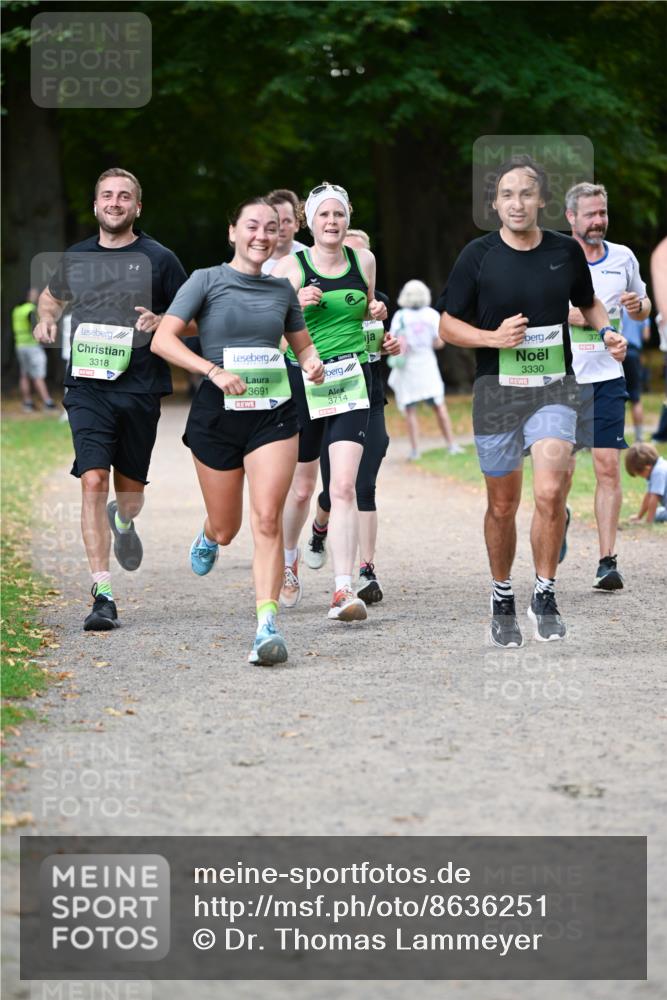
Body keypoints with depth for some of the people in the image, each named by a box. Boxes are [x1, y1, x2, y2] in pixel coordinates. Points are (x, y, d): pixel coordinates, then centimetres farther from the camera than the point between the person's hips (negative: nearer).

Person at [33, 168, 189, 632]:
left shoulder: (159, 259, 1)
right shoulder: (76, 258, 9)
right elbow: (53, 295, 30)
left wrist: (161, 323, -15)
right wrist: (46, 318, 8)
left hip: (140, 389, -1)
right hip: (88, 387, 1)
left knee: (130, 486, 11)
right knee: (93, 481, -15)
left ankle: (124, 523, 52)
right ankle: (103, 596, -16)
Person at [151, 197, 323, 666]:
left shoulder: (282, 290, 8)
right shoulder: (208, 280, -2)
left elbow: (303, 345, 21)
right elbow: (163, 340, -10)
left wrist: (314, 363, -3)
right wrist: (214, 370, -22)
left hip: (274, 414, 1)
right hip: (218, 415, -1)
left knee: (267, 520, -14)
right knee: (226, 529, 10)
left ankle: (268, 627, -17)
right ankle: (208, 537, 48)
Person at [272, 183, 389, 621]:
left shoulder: (364, 260, 7)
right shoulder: (290, 266, -2)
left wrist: (377, 312, 3)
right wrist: (294, 304, -18)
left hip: (352, 381, 1)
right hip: (303, 381, -1)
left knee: (344, 486, -14)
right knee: (302, 487, 12)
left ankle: (344, 592, -17)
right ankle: (288, 560, 42)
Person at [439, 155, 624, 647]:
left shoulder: (567, 251, 2)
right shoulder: (478, 255, -4)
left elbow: (589, 303, 20)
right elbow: (448, 325, 1)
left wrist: (609, 332, 0)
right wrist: (494, 337, -15)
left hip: (555, 389, 0)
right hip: (497, 390, 0)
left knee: (550, 492, -20)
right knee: (503, 505, 9)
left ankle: (545, 594, -3)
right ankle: (503, 599, 30)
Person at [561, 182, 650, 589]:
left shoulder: (623, 258, 8)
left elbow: (643, 308, 21)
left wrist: (638, 306, -2)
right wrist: (568, 315, -15)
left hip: (607, 377, 1)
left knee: (608, 468, -6)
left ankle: (608, 561, -5)